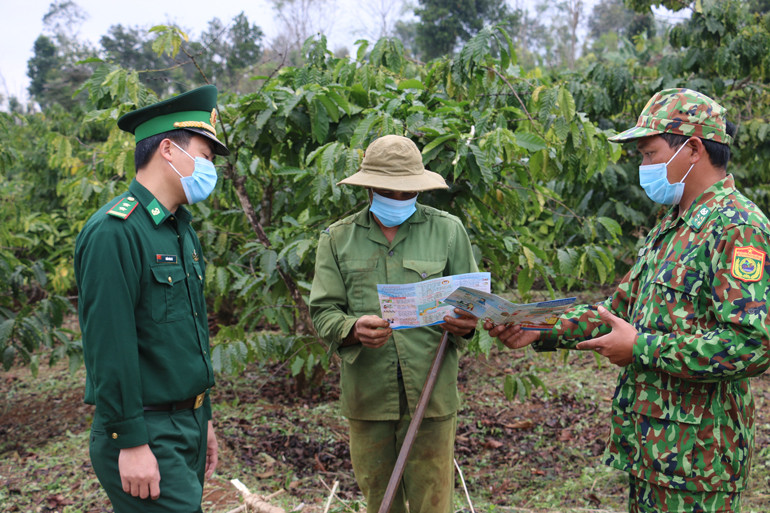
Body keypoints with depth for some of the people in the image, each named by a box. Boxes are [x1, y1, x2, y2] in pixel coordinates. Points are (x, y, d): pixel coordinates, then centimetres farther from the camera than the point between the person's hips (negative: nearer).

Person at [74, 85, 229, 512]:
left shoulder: (182, 229, 13)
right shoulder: (114, 232, -17)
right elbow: (110, 346, -21)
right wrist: (131, 442, -20)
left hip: (187, 424, 9)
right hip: (146, 434, -9)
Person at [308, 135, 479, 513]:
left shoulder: (448, 230, 6)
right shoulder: (338, 238, 7)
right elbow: (322, 311, 3)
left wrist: (466, 323, -15)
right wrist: (353, 329, -20)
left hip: (430, 393, -1)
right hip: (367, 395, 1)